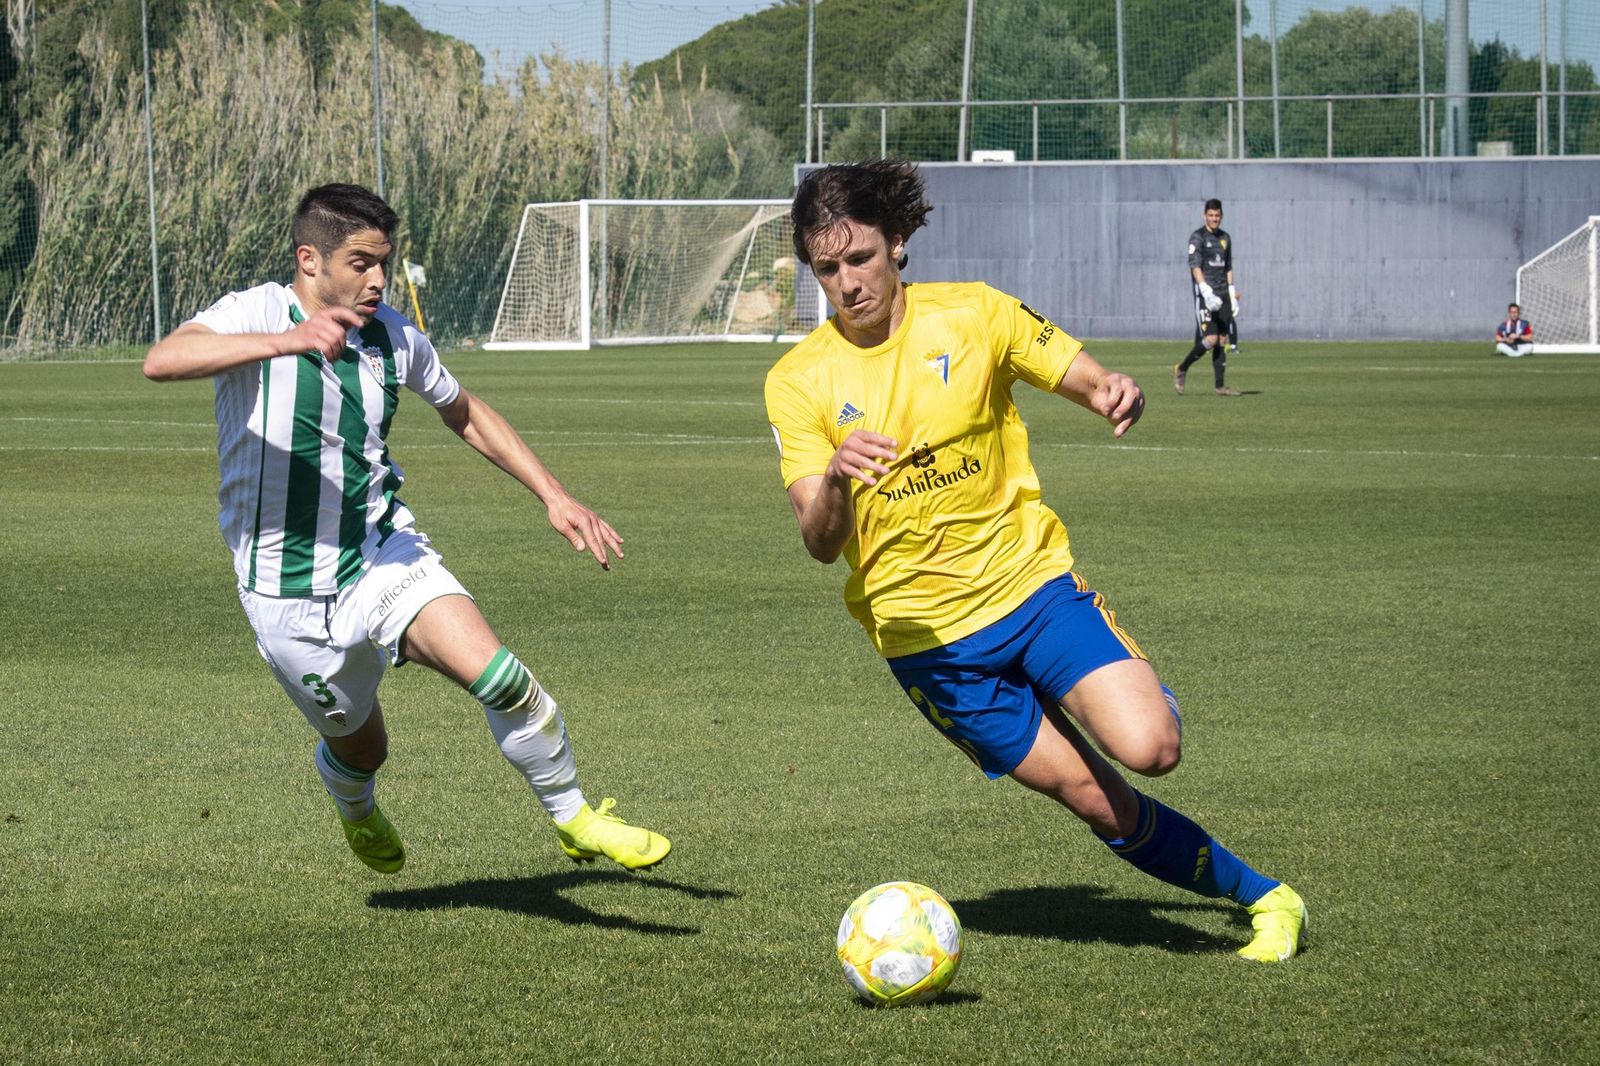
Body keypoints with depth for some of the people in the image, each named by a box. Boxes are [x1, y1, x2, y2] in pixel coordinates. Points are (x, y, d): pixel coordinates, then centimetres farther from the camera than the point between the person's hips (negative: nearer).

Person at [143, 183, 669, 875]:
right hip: (288, 594, -2)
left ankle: (574, 819, 0)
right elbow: (162, 361, -38)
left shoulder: (394, 336, -3)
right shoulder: (253, 315, -16)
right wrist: (285, 340, -51)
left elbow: (465, 414, 17)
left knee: (498, 677, -22)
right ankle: (357, 815, 53)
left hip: (386, 556, 2)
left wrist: (552, 495, 9)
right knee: (359, 746, 14)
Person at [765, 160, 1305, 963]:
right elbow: (820, 543, -13)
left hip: (1031, 580, 0)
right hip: (925, 636, 0)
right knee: (1095, 799, -4)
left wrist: (1113, 394, -24)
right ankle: (1261, 896, 13)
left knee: (1147, 748, -22)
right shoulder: (798, 381, -7)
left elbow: (1084, 378, 1)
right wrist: (835, 481, -37)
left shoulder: (971, 315, -4)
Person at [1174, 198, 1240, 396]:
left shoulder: (1225, 238, 15)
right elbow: (1195, 267, -15)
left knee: (1222, 339, 3)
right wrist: (1207, 293, -25)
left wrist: (1232, 296, 17)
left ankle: (1220, 385, 6)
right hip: (1204, 293, -7)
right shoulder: (1197, 237, -6)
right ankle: (1181, 369, 2)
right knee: (1210, 339, -15)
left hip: (1222, 295, 7)